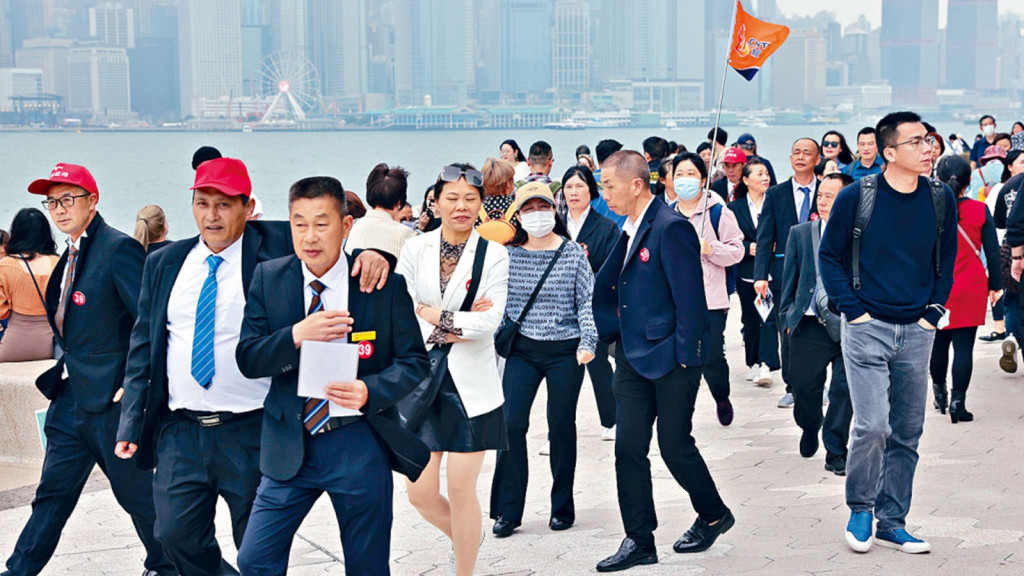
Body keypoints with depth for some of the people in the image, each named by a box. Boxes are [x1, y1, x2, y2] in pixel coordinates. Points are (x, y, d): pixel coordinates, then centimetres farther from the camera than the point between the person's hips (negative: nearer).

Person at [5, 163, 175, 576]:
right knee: (52, 495, 13)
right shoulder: (71, 256, 13)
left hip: (111, 400, -8)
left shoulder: (119, 249, -15)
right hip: (72, 399, 8)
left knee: (136, 492, 6)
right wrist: (63, 372, 15)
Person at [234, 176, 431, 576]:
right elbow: (247, 359, -3)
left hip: (360, 445, -2)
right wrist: (297, 335, -23)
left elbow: (415, 362, -3)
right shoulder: (269, 279, 1)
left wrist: (370, 391, -23)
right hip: (290, 444, 2)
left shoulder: (385, 284, -5)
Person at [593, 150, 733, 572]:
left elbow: (688, 297, -17)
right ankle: (639, 541, 11)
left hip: (669, 359, -8)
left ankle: (715, 515, 27)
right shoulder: (628, 231, 12)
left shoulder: (671, 228, -15)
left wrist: (684, 358, -17)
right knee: (629, 446, 4)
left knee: (675, 446, 2)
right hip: (633, 357, 8)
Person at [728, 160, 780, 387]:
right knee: (750, 320, 9)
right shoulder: (735, 208, 7)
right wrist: (748, 248, -12)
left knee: (769, 317, -13)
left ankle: (766, 366, -18)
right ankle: (753, 364, 20)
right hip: (746, 273, 2)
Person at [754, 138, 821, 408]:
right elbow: (765, 238, 2)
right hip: (785, 274, 1)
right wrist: (761, 275, -9)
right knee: (788, 333, 4)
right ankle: (792, 388, 14)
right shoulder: (775, 194, 7)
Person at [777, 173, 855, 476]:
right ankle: (810, 429, 41)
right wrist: (787, 315, 7)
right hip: (809, 326, 2)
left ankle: (836, 452, 11)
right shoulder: (800, 233, 8)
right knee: (805, 390, 10)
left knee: (844, 390, -3)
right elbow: (789, 278, 12)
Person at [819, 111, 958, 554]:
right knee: (872, 424, -13)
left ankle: (891, 522, 19)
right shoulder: (857, 197, -7)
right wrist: (853, 309, -6)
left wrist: (935, 310, 5)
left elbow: (946, 260, 15)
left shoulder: (941, 199, 3)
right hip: (868, 328, -4)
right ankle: (861, 509, 9)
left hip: (916, 333, 4)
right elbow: (829, 255, 2)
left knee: (907, 432, 7)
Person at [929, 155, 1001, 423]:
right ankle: (958, 402, -4)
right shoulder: (980, 211, -4)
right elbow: (993, 251, -1)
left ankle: (939, 393, 28)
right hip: (971, 291, -1)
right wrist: (995, 285, 9)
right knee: (964, 346, 0)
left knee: (938, 343, 15)